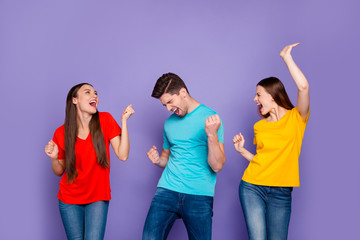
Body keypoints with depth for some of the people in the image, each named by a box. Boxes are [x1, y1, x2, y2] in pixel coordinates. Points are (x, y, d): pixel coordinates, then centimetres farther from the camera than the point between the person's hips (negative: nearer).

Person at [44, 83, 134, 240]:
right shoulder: (61, 133, -6)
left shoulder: (105, 120, -7)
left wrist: (124, 121, -18)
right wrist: (54, 158, -17)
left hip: (98, 198, -1)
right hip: (69, 199, 1)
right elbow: (59, 171, 4)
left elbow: (122, 155, -14)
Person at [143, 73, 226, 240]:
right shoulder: (169, 122, 14)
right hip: (167, 190, 4)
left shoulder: (210, 118, -3)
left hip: (199, 196, -3)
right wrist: (158, 160, 3)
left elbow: (217, 166, -9)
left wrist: (212, 135, -24)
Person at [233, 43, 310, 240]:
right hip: (252, 187, 3)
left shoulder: (296, 118, 0)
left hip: (280, 193, -3)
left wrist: (287, 57, -10)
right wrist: (242, 150, 2)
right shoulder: (260, 126, 13)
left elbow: (303, 87, -18)